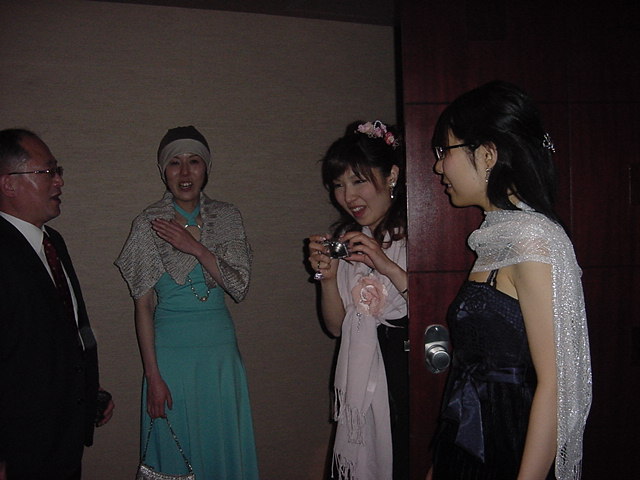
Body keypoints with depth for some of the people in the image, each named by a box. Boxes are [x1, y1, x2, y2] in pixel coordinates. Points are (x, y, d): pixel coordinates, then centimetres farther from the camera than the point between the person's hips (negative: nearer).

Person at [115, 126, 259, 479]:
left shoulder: (227, 217, 1)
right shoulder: (148, 224, -6)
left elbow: (240, 287, -7)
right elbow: (143, 305, -6)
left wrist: (195, 247, -18)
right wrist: (152, 375, -9)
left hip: (220, 347, 2)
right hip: (170, 349, -2)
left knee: (224, 447, 14)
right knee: (174, 450, 10)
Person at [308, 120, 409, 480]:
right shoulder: (346, 240, 10)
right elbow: (337, 325, 10)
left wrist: (388, 267, -24)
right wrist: (327, 276, -5)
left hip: (405, 377, -5)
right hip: (358, 379, 6)